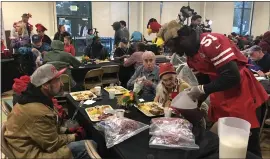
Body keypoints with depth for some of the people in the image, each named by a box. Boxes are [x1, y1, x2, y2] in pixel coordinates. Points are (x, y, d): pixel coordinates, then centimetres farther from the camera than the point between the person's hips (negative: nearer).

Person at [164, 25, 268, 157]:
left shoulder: (210, 42, -23)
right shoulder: (191, 57, 4)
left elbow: (232, 76, -26)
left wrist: (202, 89, -21)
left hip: (243, 97, -8)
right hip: (221, 101, 8)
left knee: (248, 147, 3)